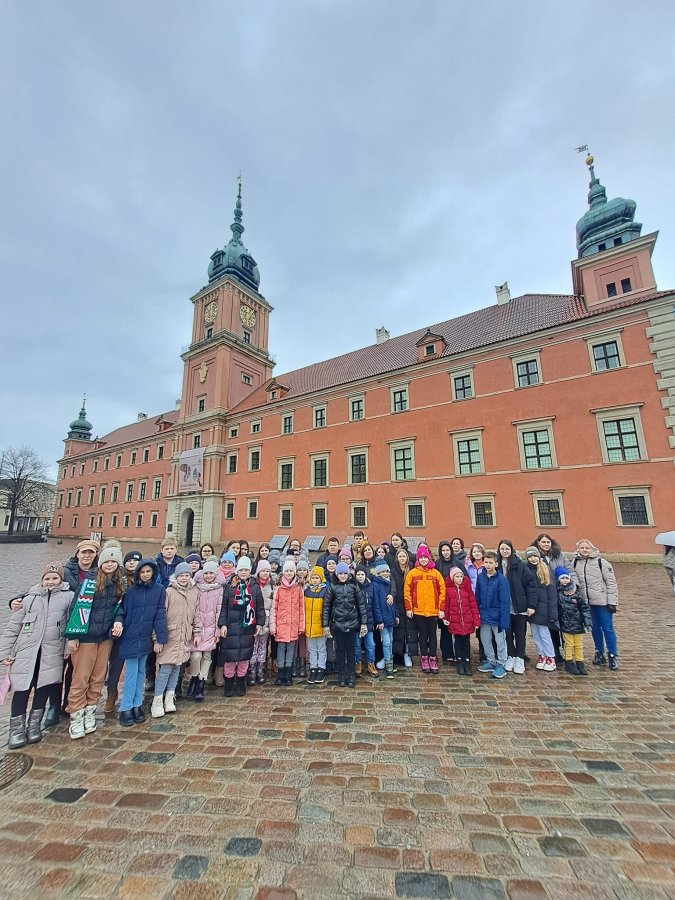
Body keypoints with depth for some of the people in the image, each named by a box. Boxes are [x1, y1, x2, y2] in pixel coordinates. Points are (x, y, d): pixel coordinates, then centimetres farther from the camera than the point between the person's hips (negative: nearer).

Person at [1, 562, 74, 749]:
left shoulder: (68, 596, 0)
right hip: (26, 650, 1)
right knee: (22, 688, 2)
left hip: (52, 652, -1)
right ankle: (17, 728, 19)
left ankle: (34, 725, 23)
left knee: (44, 687, 3)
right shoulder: (30, 598, 8)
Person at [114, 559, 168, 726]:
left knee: (141, 672, 12)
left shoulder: (159, 590, -5)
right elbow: (121, 610, 1)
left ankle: (137, 705, 26)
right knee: (131, 672, 0)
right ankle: (125, 708, 15)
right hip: (130, 637, -1)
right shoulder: (131, 591, -5)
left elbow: (160, 614, -6)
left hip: (146, 638, 1)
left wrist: (161, 638, -8)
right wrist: (118, 621, -21)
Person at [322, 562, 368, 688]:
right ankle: (341, 676, 24)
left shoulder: (354, 585, -1)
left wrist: (364, 623, -2)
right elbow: (326, 606, 1)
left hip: (352, 623, 0)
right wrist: (325, 625, -2)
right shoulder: (332, 587, -1)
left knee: (350, 649, 7)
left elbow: (361, 604, 1)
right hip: (337, 623, 0)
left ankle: (351, 676, 22)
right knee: (340, 650, 9)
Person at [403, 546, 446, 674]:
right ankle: (424, 659, 21)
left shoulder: (436, 573, 1)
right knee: (423, 635, 9)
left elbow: (442, 590, 2)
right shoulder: (412, 573, -3)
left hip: (433, 611, 1)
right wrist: (408, 608, -6)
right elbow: (407, 591, -2)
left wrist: (441, 608, -2)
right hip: (418, 611, -1)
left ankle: (432, 659, 22)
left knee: (432, 635, 10)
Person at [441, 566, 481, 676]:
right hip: (454, 620, -1)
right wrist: (444, 617, -5)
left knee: (466, 641, 8)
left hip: (467, 620, 1)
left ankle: (467, 662, 21)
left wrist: (476, 620, -3)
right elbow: (446, 604, 1)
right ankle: (459, 663, 22)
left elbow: (473, 604, 0)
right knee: (458, 641, 9)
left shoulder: (467, 588, 0)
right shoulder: (448, 589, -3)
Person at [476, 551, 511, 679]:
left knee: (500, 641, 10)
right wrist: (477, 613, 3)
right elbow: (477, 597, 4)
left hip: (497, 616, -5)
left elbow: (505, 602, -16)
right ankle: (490, 661, 36)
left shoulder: (501, 579, -17)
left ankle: (501, 665, 27)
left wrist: (503, 621, -18)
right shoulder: (481, 577, -4)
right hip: (484, 616, 5)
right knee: (485, 640, 17)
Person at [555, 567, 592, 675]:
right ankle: (569, 663, 19)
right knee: (569, 644, 7)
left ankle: (579, 663, 25)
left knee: (579, 645, 12)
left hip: (578, 624, 1)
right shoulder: (558, 593, -5)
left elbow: (585, 608, -3)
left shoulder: (577, 593, -5)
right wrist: (556, 621, 1)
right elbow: (556, 609, 2)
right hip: (566, 625, -1)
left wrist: (588, 622, -8)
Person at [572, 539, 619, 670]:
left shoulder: (601, 562, -10)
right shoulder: (575, 563, 2)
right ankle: (599, 654, 28)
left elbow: (611, 582, -9)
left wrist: (612, 602, -10)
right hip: (586, 602, 4)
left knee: (608, 628, 3)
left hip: (602, 601, -4)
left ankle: (612, 656, 19)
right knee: (595, 628, 15)